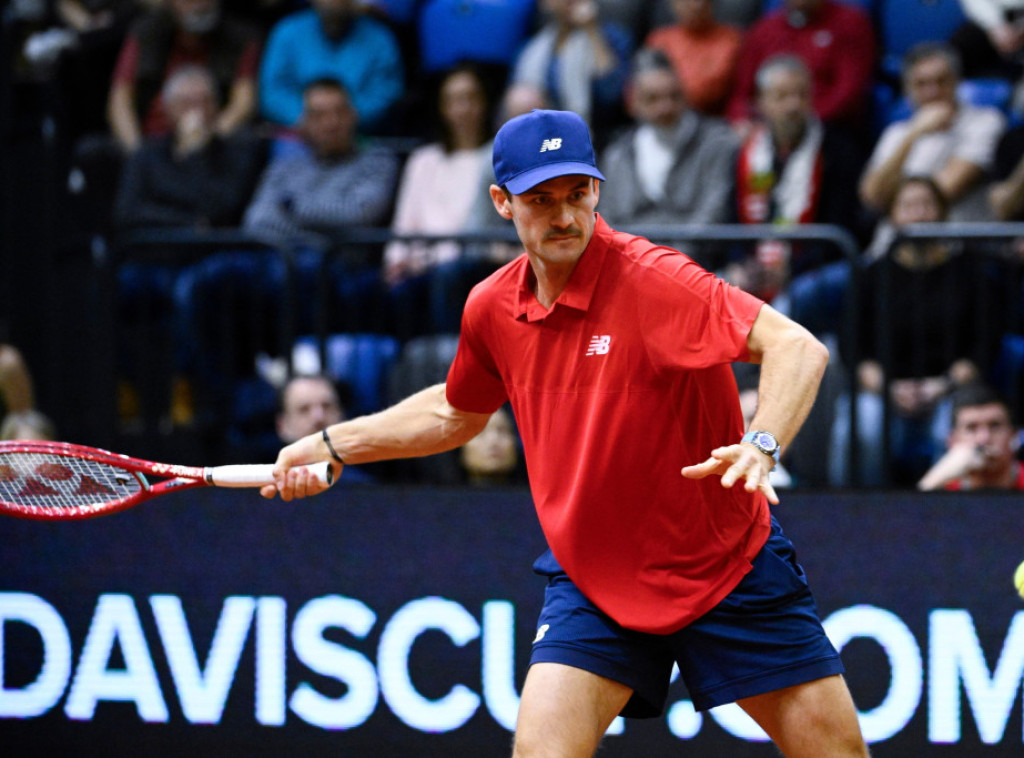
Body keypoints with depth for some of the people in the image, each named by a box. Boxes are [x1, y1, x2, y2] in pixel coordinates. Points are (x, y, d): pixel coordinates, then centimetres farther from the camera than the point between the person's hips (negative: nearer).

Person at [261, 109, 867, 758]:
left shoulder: (652, 278, -21)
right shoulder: (492, 308, -1)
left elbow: (798, 349, -31)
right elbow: (456, 413, 21)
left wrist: (761, 447, -47)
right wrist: (332, 445, 18)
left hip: (731, 570, -3)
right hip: (593, 581, 4)